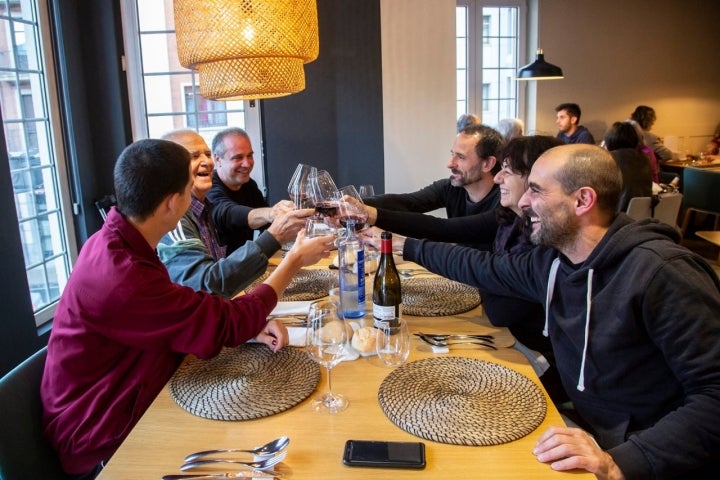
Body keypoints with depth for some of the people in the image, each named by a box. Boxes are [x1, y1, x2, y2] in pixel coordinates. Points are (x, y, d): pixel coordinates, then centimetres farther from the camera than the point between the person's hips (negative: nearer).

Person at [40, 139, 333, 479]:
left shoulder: (117, 243, -3)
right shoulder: (121, 278, -32)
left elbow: (191, 314, 4)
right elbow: (225, 323, -23)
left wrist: (251, 326, -12)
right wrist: (296, 259, -12)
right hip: (104, 444, -8)